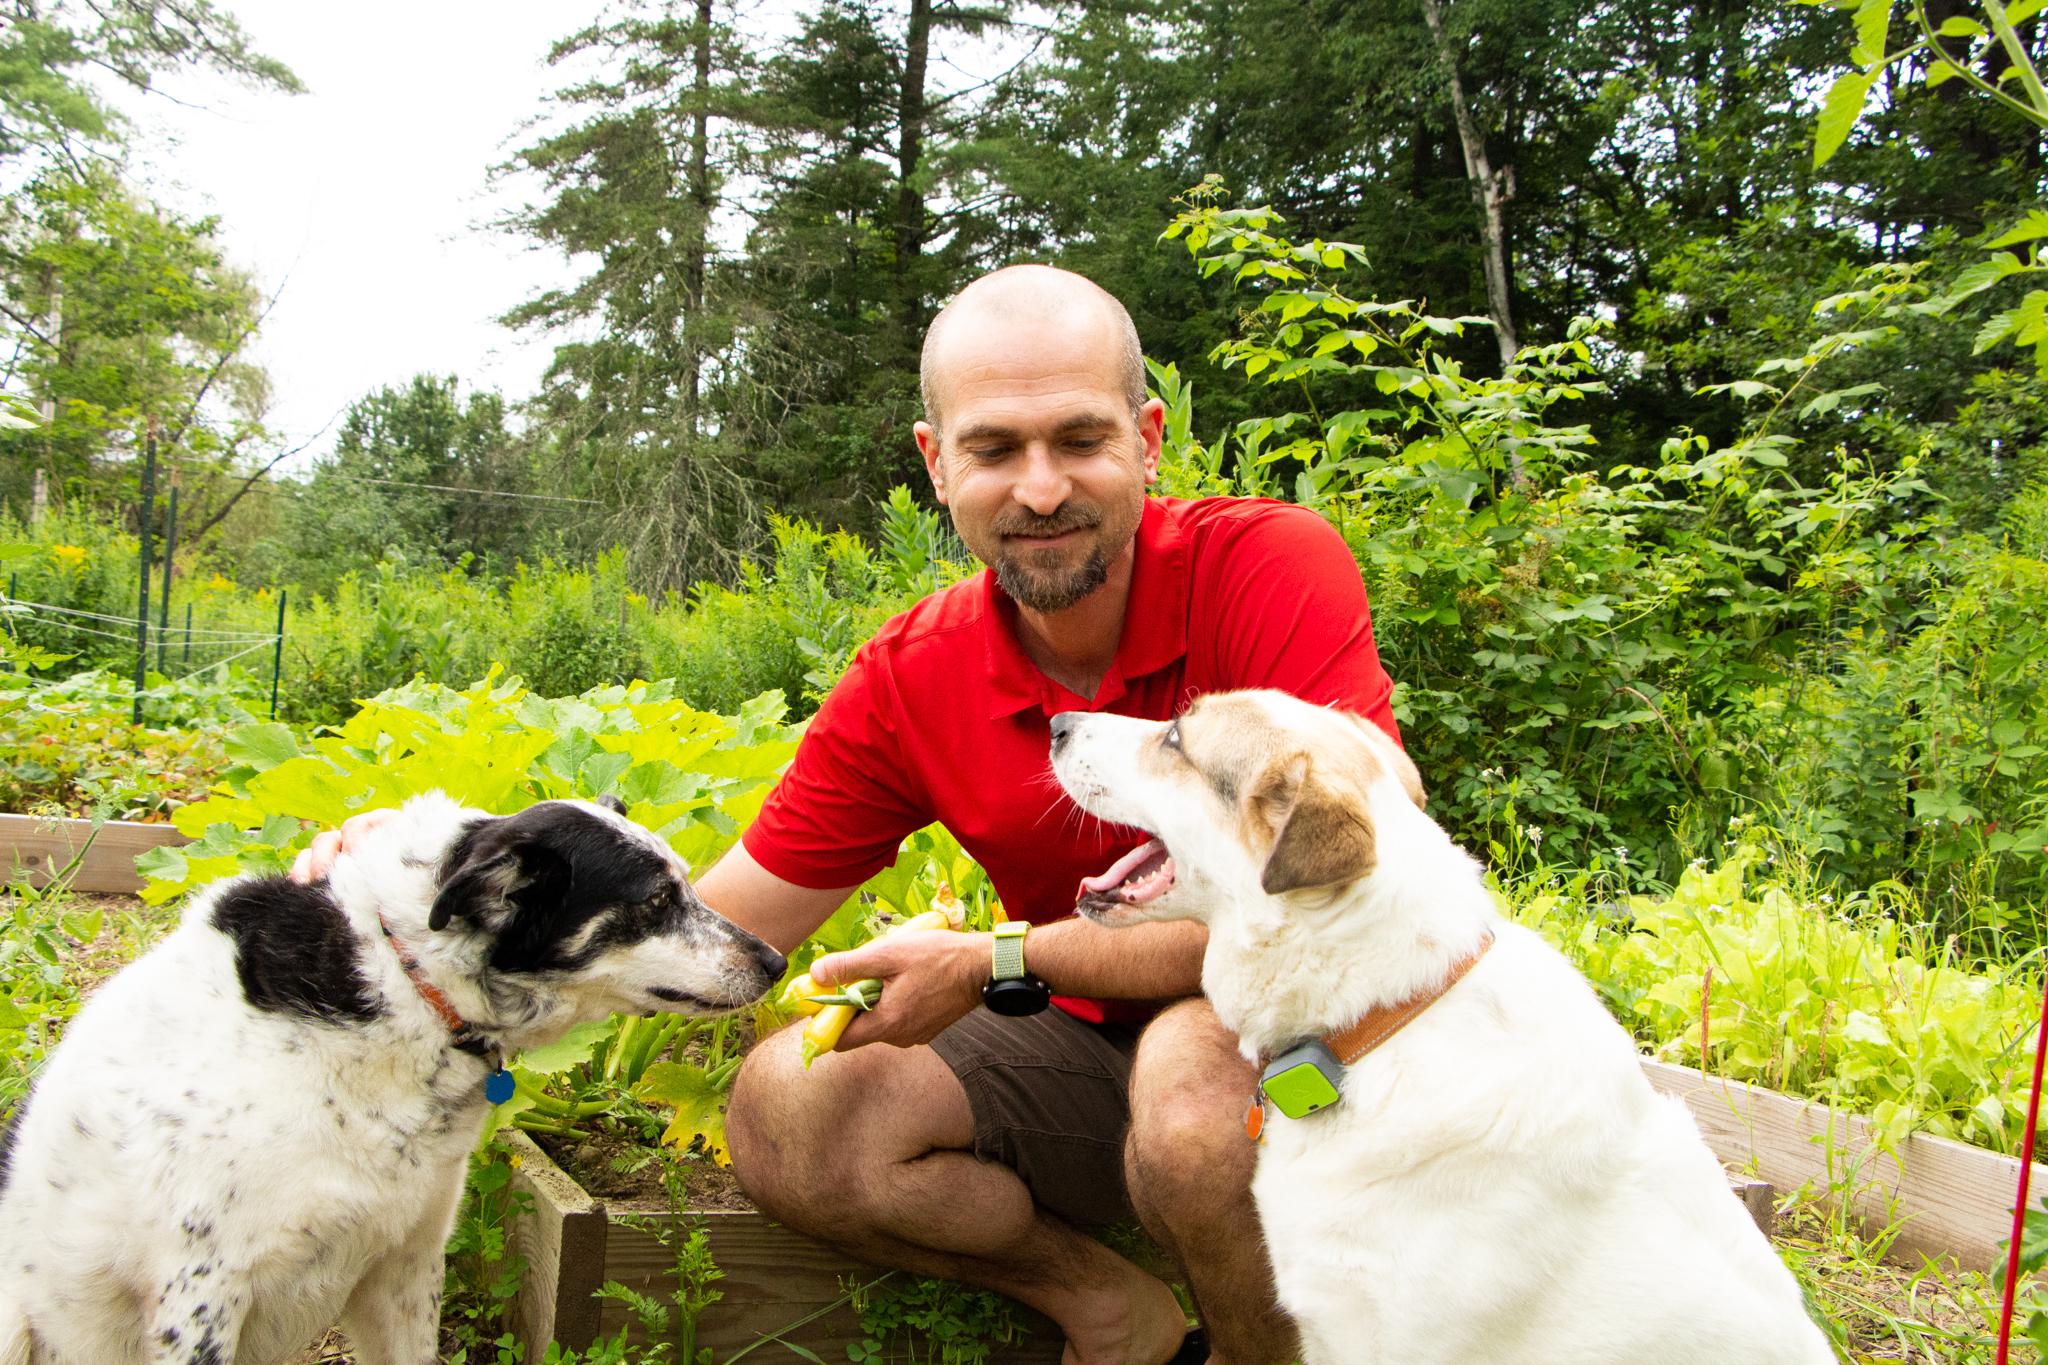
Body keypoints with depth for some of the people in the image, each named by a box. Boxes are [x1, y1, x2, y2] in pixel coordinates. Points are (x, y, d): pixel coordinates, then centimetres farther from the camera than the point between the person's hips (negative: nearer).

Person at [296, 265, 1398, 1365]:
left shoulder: (1267, 565, -20)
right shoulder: (905, 685, -8)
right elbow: (710, 938, -4)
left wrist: (996, 962, -23)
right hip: (1095, 1043, 4)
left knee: (1192, 1071, -37)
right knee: (781, 1106, -16)